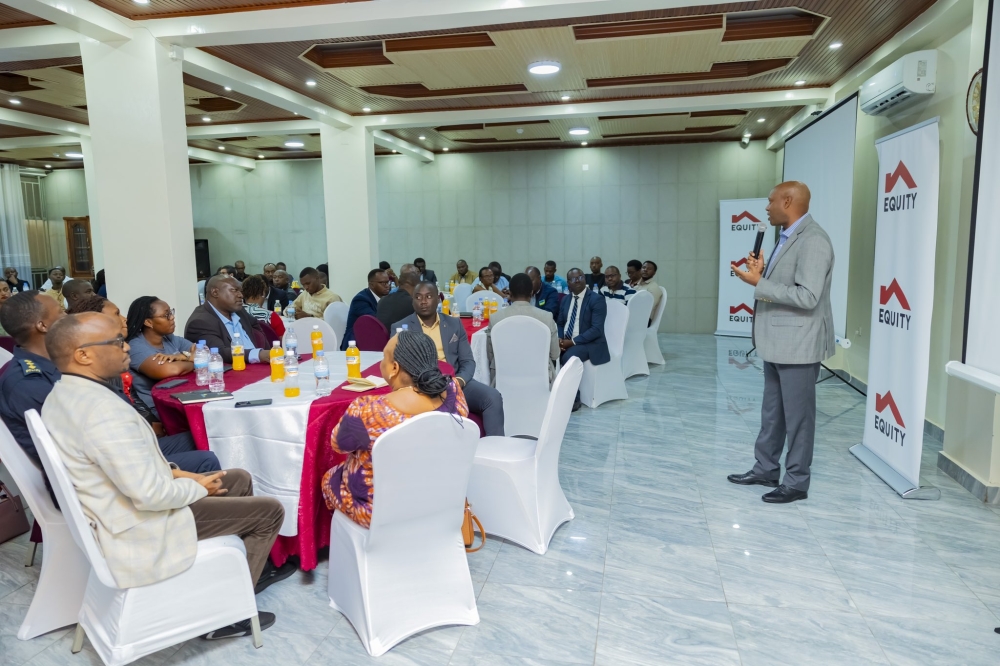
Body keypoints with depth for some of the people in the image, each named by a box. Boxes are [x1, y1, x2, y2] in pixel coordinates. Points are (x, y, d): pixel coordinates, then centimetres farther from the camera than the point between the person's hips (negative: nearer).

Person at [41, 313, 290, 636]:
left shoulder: (62, 396, 2)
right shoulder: (103, 409, -31)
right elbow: (151, 495, -31)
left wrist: (172, 472, 4)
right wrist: (198, 487, -13)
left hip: (115, 510, 10)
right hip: (139, 531, -10)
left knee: (239, 480, 19)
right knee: (270, 510, -1)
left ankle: (250, 566, 32)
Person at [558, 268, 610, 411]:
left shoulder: (597, 300, -10)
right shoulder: (565, 300, 11)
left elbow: (596, 329, -18)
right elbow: (560, 323, 15)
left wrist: (573, 341, -23)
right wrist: (559, 338, -7)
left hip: (590, 343, -6)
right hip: (566, 341, 6)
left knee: (568, 357, -33)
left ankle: (573, 398, -19)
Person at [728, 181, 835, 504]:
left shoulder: (813, 241, -19)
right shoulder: (787, 237, 13)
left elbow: (807, 297, -26)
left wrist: (758, 283, -23)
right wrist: (762, 272, 2)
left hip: (798, 345, -10)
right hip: (777, 342, 10)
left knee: (798, 416, 3)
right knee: (771, 412, 18)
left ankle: (797, 483, 15)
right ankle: (765, 469, 30)